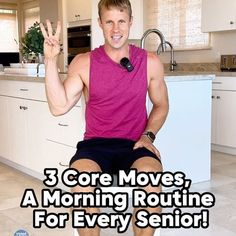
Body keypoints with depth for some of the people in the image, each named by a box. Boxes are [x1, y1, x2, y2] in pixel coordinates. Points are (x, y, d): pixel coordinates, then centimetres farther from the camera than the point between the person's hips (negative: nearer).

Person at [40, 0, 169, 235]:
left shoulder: (150, 62, 2)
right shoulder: (83, 63, 1)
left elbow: (161, 105, 15)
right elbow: (59, 107, -7)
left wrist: (148, 135, -2)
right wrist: (50, 61, -12)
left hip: (134, 145, 1)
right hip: (95, 144, 0)